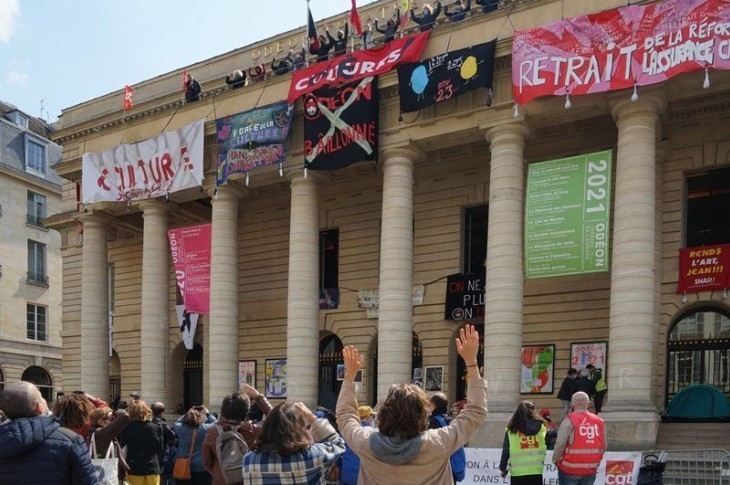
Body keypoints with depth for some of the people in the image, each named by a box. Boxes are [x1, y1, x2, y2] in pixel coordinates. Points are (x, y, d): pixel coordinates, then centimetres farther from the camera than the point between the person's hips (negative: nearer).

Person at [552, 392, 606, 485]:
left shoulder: (569, 421, -13)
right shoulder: (598, 421, 1)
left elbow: (560, 445, -16)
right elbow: (603, 446, 3)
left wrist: (555, 460, 1)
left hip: (570, 470, -4)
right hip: (591, 470, 4)